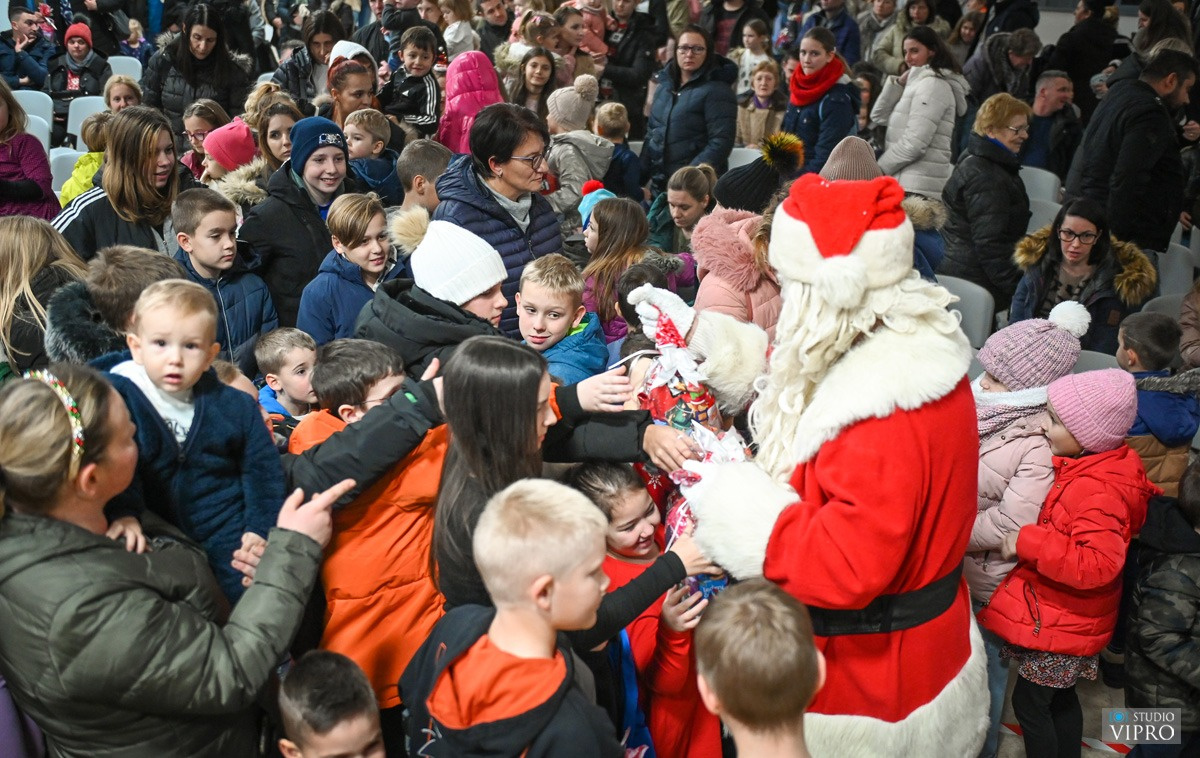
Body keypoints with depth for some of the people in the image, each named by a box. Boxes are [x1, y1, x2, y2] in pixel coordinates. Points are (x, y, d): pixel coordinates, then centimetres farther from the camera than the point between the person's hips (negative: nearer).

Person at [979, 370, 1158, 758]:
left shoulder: (1099, 492, -28)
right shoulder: (1087, 468, 1)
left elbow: (1099, 564, -37)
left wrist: (1028, 542, -33)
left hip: (1059, 624, -9)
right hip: (1066, 619, 9)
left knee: (1028, 702, 6)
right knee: (1060, 698, 24)